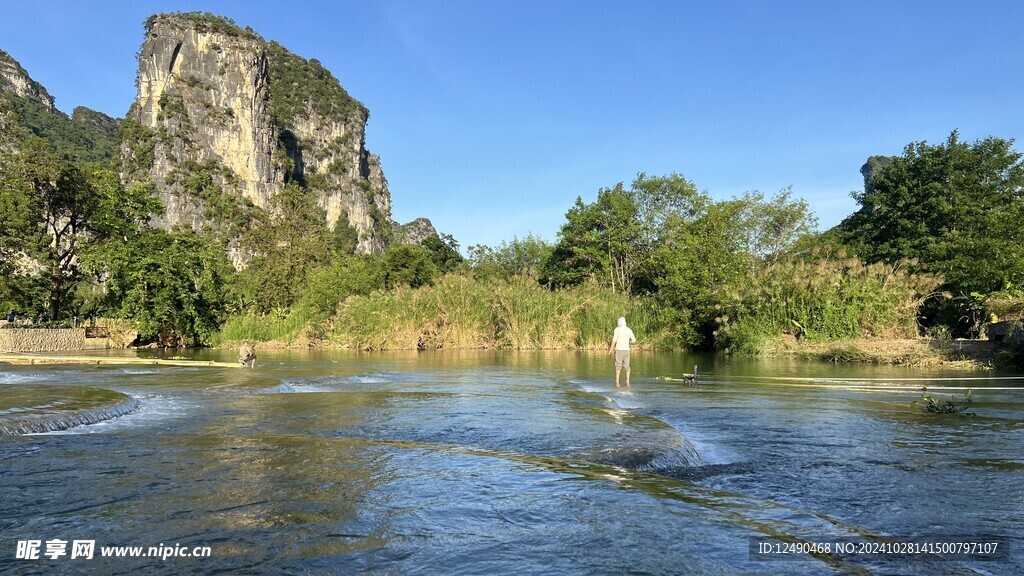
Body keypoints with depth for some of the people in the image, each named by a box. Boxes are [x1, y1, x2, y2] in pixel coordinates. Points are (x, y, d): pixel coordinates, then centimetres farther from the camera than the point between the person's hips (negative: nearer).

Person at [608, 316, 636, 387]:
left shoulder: (617, 329, -6)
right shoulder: (629, 330, 5)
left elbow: (614, 340, -10)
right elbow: (634, 340, 9)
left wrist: (610, 349, -2)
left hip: (619, 349, -3)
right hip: (626, 349, 3)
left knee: (618, 365, -2)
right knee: (626, 366, 12)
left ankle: (617, 382, -11)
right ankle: (627, 381, 9)